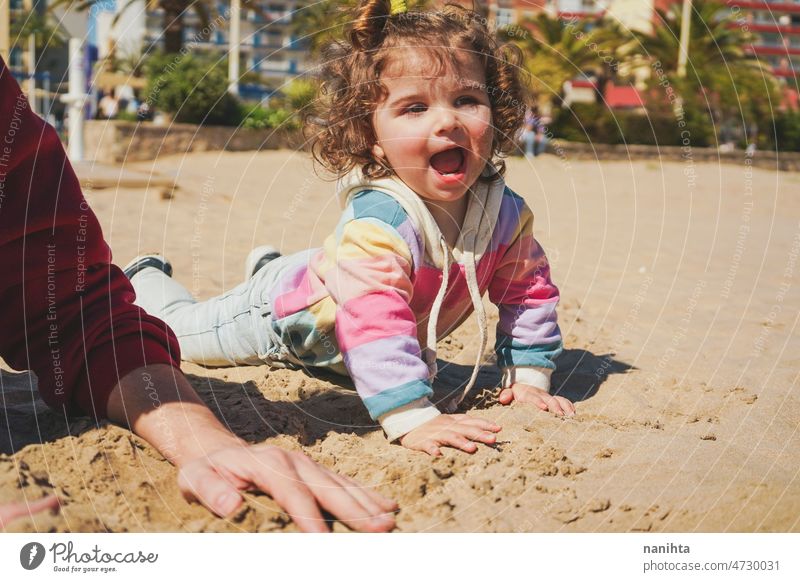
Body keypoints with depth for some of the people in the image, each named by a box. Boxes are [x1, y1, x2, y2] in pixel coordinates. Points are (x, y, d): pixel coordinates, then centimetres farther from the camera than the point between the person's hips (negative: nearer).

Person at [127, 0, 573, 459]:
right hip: (290, 316, -6)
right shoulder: (378, 222, -47)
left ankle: (269, 268, 57)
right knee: (179, 329, 16)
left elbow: (528, 291, -12)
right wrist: (412, 418, -60)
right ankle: (148, 279, 46)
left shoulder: (506, 212, -25)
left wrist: (528, 378, -16)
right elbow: (373, 323, -55)